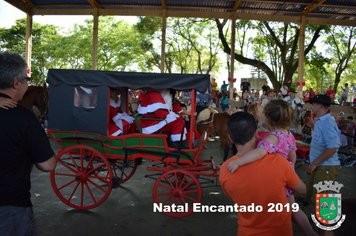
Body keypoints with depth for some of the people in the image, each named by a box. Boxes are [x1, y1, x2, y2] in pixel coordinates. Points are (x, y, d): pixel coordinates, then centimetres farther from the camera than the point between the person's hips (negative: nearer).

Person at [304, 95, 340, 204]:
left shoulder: (327, 122, -20)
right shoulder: (319, 121, 10)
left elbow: (332, 148, -26)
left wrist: (314, 163, -21)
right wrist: (312, 126, 17)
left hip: (326, 167, -9)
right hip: (317, 166, 9)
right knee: (308, 196, 15)